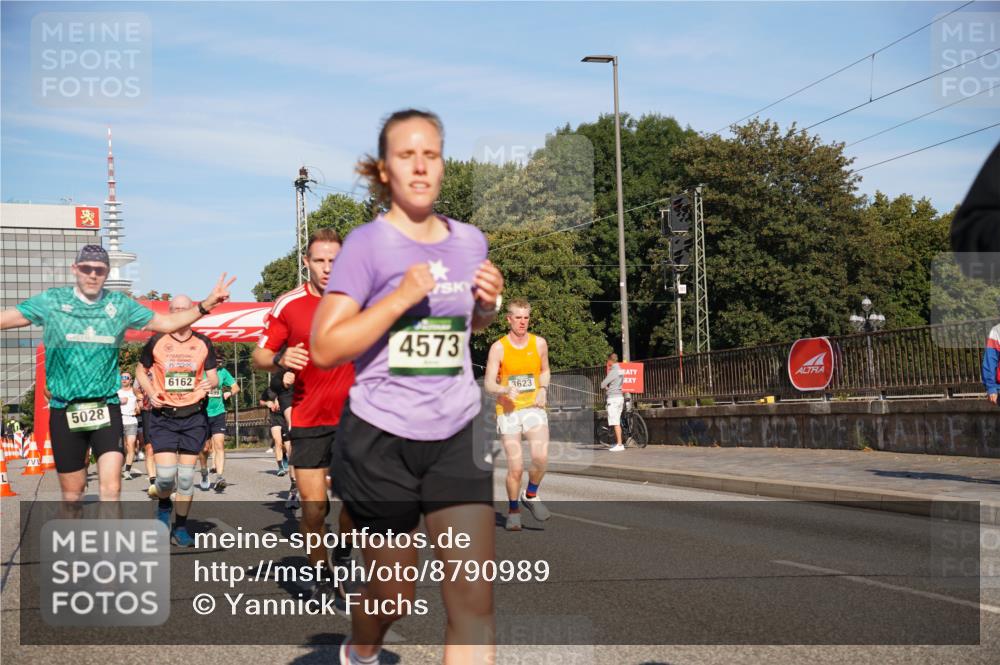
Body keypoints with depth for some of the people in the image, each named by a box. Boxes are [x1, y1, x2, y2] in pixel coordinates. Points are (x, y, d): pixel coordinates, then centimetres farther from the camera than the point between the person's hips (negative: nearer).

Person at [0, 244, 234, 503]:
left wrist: (206, 305, 1)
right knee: (72, 493, 9)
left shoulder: (120, 304, 5)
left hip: (106, 408, 1)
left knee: (111, 489, -11)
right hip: (65, 411, -1)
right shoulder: (51, 300, 0)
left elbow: (167, 322, 11)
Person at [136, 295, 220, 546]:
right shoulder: (156, 342, 0)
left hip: (194, 415, 1)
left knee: (186, 476, 3)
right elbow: (141, 370, 12)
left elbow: (213, 375, 9)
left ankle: (180, 528, 15)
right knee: (165, 475, -10)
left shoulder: (203, 343, 4)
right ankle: (164, 505, 23)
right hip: (163, 416, -1)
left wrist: (210, 383, -16)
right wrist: (150, 393, -5)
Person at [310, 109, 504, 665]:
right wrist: (400, 298, -22)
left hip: (457, 436, 4)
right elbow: (325, 349, -14)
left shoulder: (471, 241, 5)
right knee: (395, 596, 13)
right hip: (382, 440, -3)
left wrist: (489, 304, 0)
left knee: (475, 599, -8)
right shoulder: (368, 244, -9)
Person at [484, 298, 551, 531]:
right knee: (515, 466, -6)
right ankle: (513, 510, 17)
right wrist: (505, 390, -23)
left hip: (533, 408, 2)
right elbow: (488, 384, -3)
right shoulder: (498, 348, -3)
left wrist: (543, 389, 3)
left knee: (541, 456, -21)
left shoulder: (539, 343, 6)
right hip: (508, 410, -2)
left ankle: (530, 495, 7)